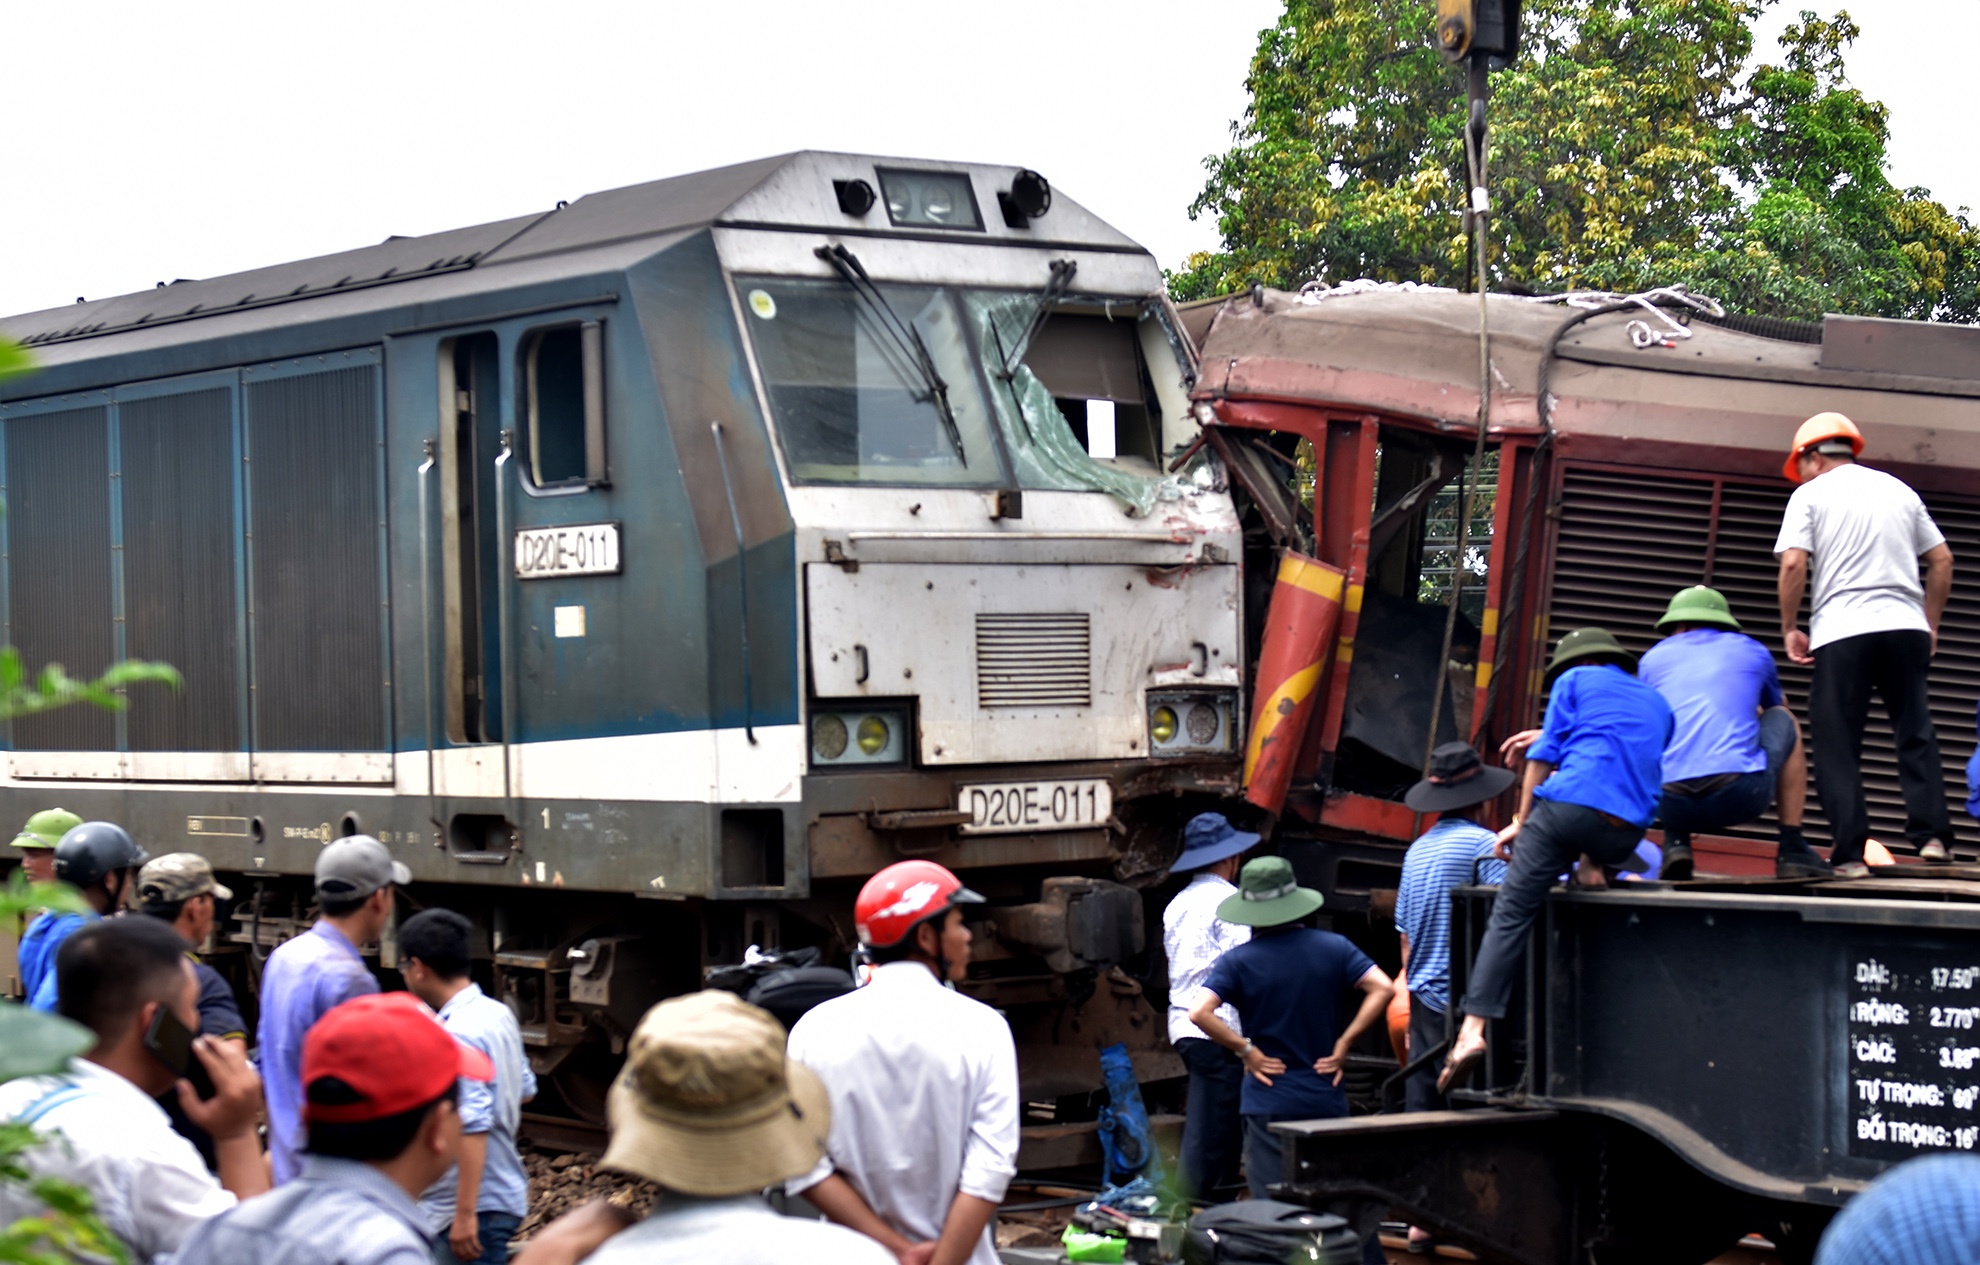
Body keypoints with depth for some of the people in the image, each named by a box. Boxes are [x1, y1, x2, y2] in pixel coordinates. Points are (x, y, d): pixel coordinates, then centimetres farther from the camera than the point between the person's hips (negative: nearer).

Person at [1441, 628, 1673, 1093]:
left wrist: (1522, 822, 14)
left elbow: (1544, 758, 9)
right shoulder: (1657, 703, 30)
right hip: (1625, 834, 4)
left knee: (1510, 914, -8)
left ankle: (1472, 1030, -21)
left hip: (1571, 806, -4)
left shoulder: (1576, 681, 17)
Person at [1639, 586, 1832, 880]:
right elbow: (1778, 707, 44)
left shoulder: (1652, 658, 24)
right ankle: (1792, 849, 23)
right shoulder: (1752, 651, 22)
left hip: (1673, 805, 1)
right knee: (1783, 721, 30)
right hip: (1742, 797, -1)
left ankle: (1676, 844, 12)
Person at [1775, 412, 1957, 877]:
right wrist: (1931, 624, 23)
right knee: (1916, 734, 11)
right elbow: (1942, 560, 17)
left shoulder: (1811, 494, 4)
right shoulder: (1899, 490, 18)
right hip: (1906, 626, 4)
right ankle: (1931, 834, -1)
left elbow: (1793, 564, -8)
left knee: (1837, 747, 0)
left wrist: (1790, 628, 1)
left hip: (1841, 632, -4)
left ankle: (1850, 853, -6)